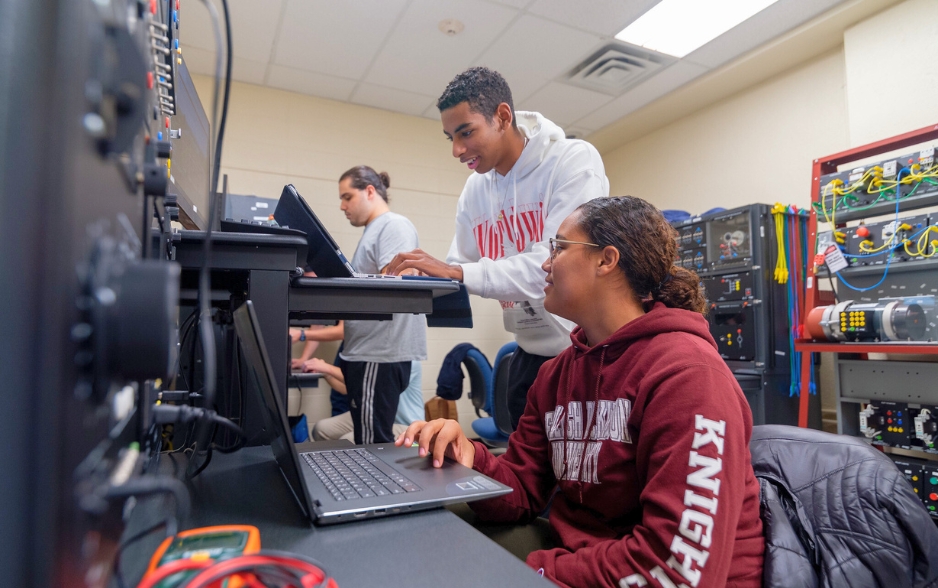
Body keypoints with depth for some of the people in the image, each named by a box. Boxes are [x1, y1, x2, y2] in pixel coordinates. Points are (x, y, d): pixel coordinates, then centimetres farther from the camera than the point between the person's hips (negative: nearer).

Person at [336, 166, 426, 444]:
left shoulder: (395, 225, -8)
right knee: (369, 442, 14)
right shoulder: (372, 232, 21)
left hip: (381, 355, -10)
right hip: (367, 352, 10)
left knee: (372, 445, -5)